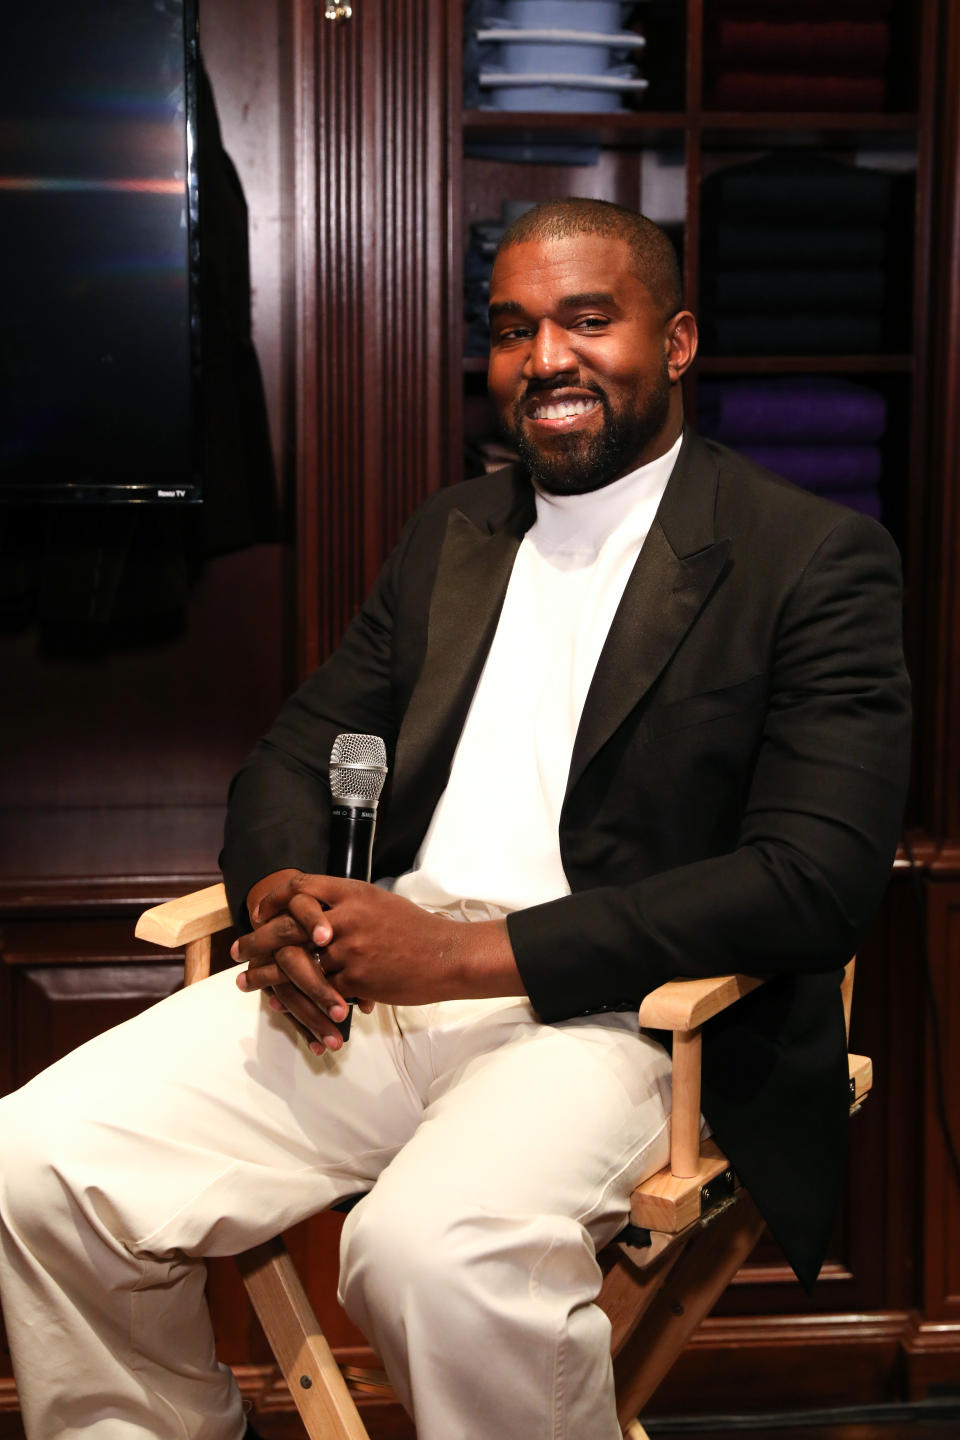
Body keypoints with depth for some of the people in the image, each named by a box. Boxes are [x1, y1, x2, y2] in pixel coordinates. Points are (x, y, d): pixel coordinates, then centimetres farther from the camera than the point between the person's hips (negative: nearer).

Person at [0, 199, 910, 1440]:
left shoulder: (814, 558, -1)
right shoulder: (450, 534, 19)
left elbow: (821, 879, -12)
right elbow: (295, 756, 20)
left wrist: (473, 952, -18)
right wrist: (280, 896, -7)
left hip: (610, 1013, -5)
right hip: (361, 986, 6)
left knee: (435, 1247, -36)